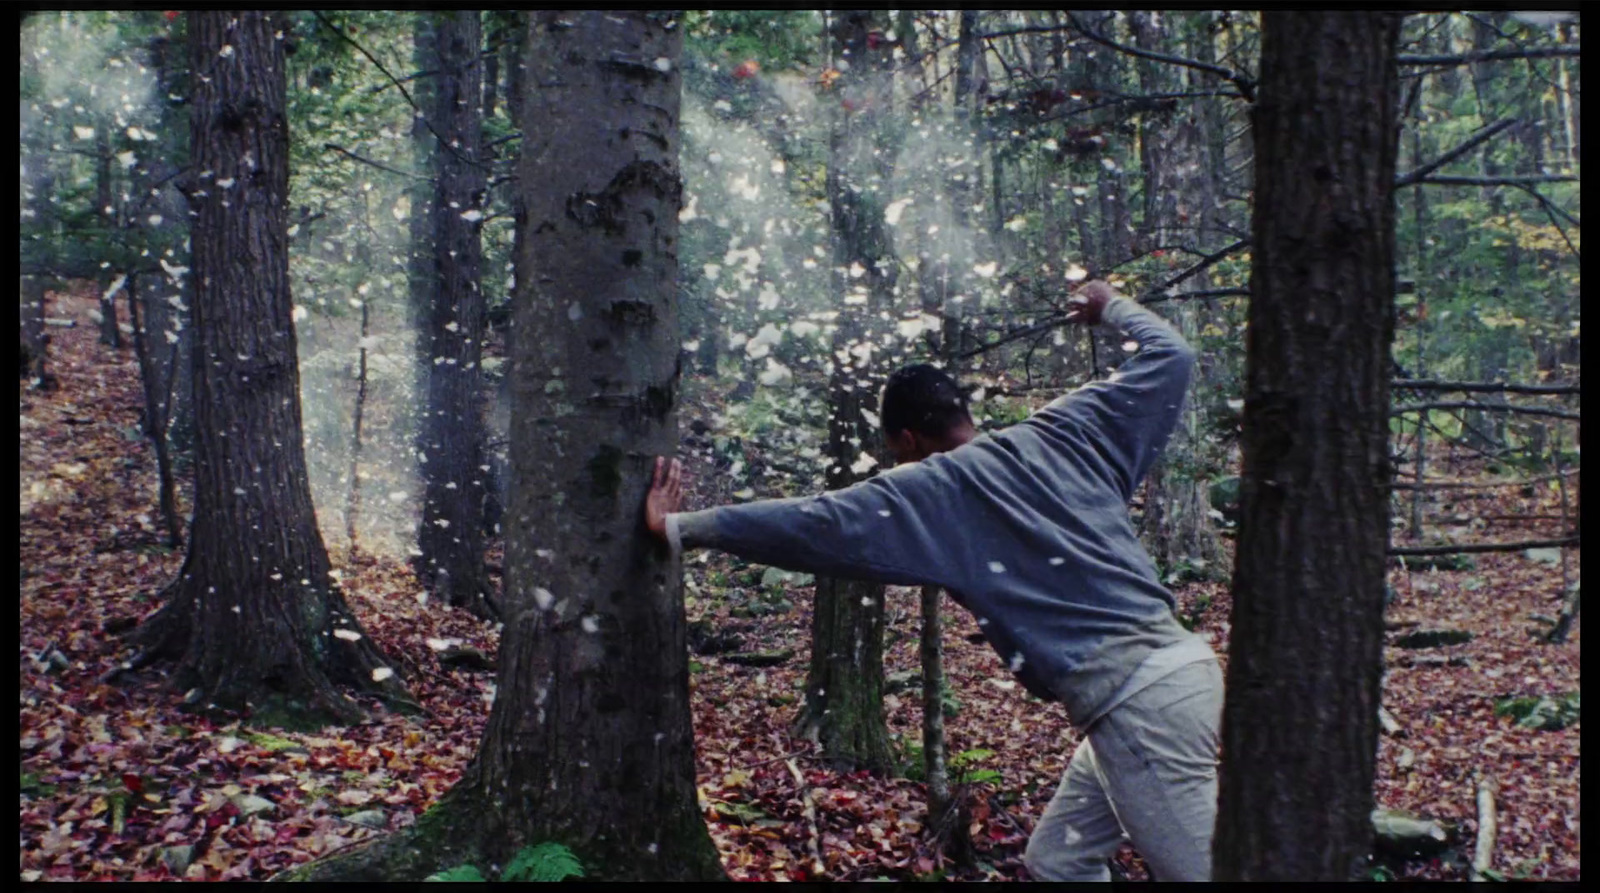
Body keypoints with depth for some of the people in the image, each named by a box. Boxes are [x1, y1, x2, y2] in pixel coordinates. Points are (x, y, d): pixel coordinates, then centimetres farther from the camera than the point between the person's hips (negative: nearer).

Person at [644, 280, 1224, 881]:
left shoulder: (930, 492, -1)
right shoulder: (1068, 430, 13)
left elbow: (814, 525, -2)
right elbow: (1170, 357, 17)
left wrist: (676, 528, 7)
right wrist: (1111, 306, 35)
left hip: (1133, 697, -8)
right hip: (1174, 663, 8)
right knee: (1057, 860, 18)